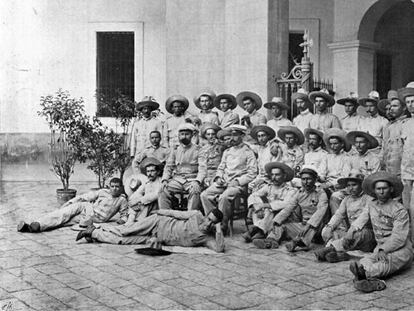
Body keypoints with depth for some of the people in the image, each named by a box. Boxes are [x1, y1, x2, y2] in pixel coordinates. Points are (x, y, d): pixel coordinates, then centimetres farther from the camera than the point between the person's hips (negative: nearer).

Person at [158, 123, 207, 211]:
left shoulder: (198, 150, 6)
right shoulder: (175, 151, 18)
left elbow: (202, 168, -3)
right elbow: (168, 166, 15)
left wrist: (197, 181, -21)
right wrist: (165, 180, -4)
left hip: (192, 180, -3)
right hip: (177, 179, 3)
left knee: (195, 191, -35)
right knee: (164, 190, -22)